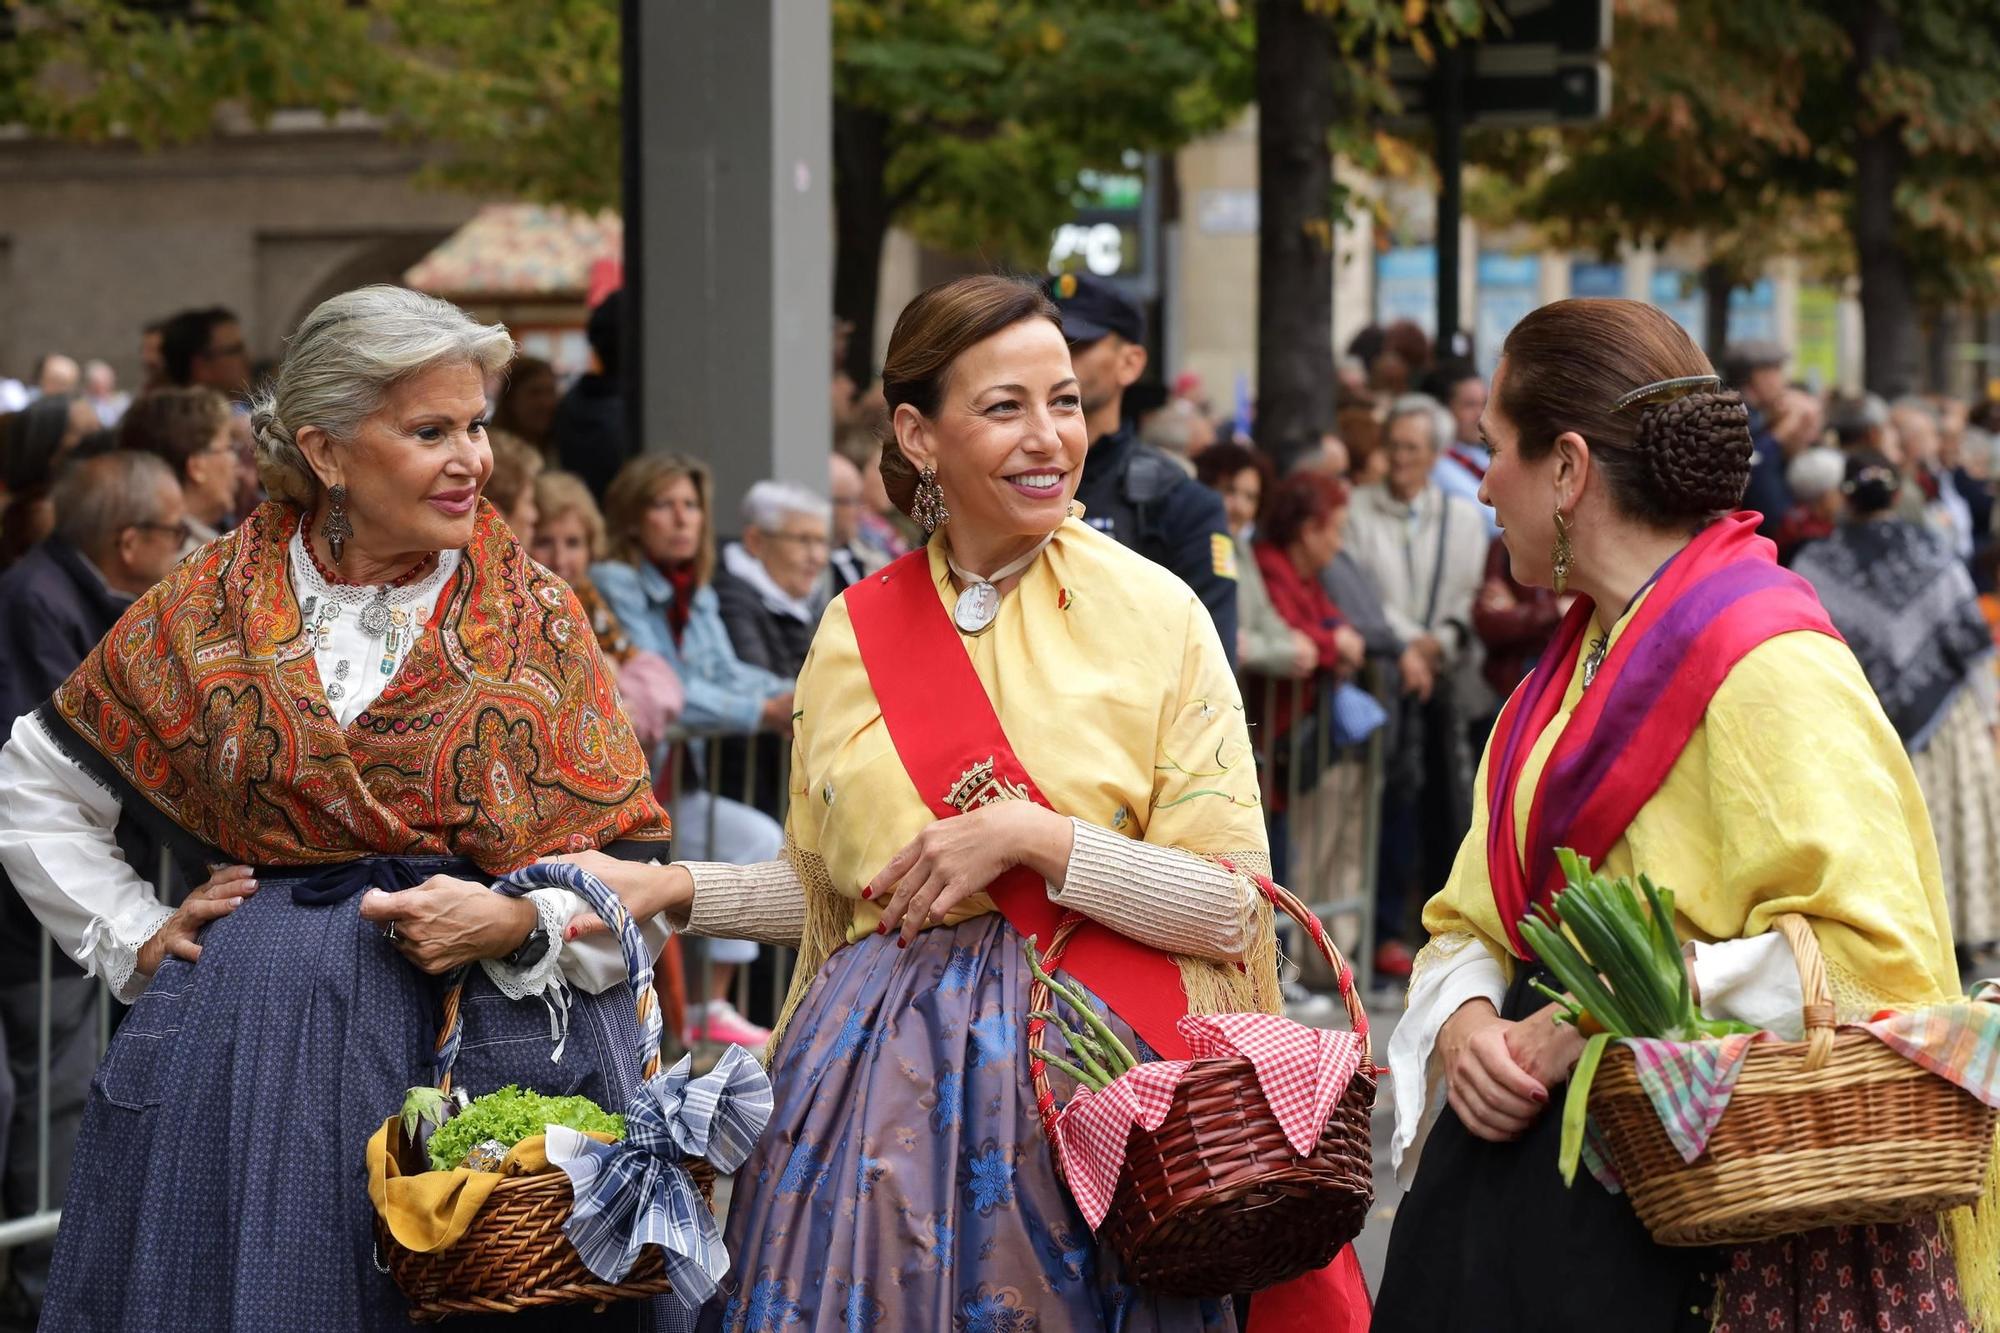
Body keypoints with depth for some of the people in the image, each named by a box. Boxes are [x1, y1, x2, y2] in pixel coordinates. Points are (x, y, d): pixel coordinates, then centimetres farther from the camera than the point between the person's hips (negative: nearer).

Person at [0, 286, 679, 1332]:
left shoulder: (534, 617, 4)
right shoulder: (215, 604, 6)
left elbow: (632, 881, 1)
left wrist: (519, 925, -17)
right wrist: (137, 939, 8)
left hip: (492, 1039, -1)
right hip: (248, 1054, 1)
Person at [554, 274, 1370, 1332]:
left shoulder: (1154, 613, -5)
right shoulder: (857, 632, 6)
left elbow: (1233, 907, -10)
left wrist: (1027, 833, -17)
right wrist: (673, 889, 6)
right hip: (884, 1071, 3)